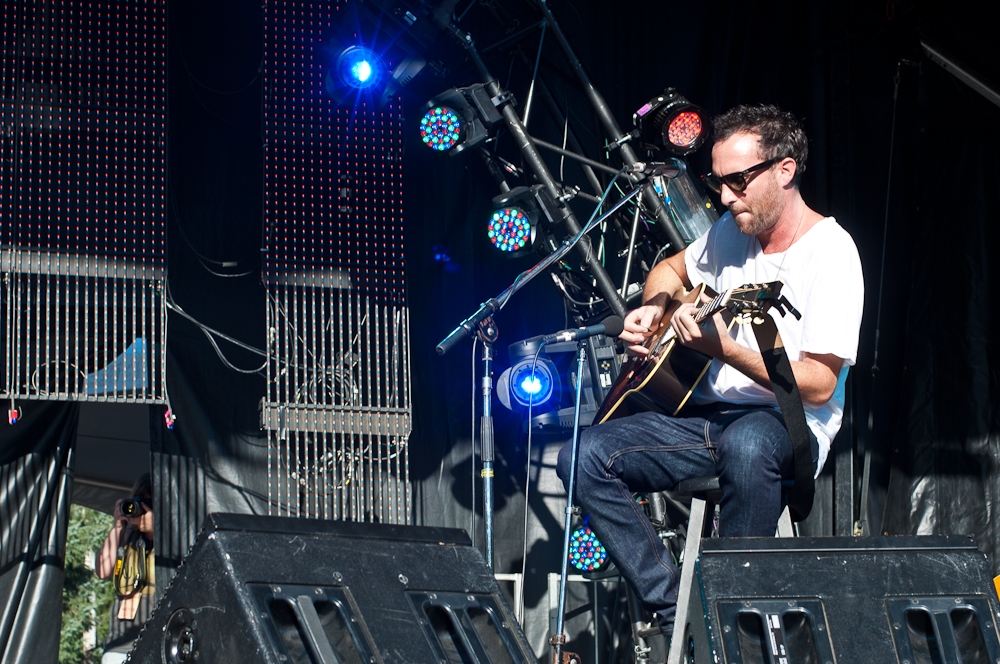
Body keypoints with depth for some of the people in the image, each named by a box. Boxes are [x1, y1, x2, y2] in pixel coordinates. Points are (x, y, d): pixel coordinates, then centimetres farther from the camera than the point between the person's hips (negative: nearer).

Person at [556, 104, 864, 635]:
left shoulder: (829, 252, -13)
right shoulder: (730, 233, 9)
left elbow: (819, 386, -19)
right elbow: (671, 270, 32)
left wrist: (722, 347, -25)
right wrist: (653, 310, 8)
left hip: (789, 426, -7)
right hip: (709, 414, 7)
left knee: (745, 444, -44)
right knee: (584, 458, -14)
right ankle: (673, 610, -14)